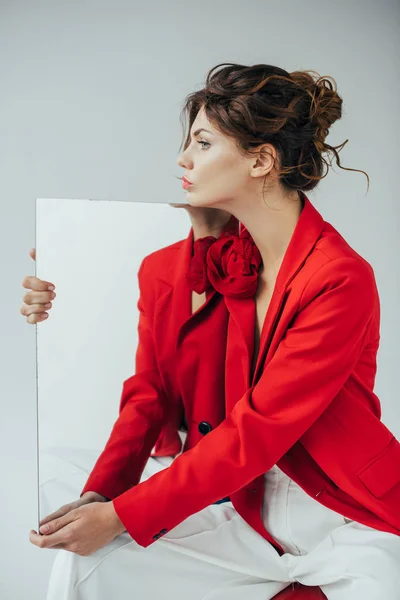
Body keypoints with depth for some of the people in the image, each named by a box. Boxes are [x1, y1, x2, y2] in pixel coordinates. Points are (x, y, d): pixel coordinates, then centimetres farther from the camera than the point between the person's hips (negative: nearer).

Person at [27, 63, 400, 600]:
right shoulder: (227, 255, 0)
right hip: (254, 511, 5)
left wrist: (123, 514, -17)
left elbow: (255, 431, -20)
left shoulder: (342, 279, -20)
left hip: (355, 523, -5)